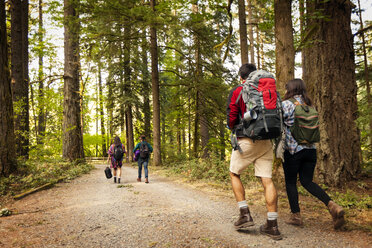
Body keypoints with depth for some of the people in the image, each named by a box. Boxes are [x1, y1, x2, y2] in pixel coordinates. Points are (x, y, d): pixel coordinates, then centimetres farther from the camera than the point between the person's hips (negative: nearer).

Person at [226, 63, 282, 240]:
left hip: (246, 141, -4)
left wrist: (233, 127, 15)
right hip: (265, 141, 4)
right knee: (267, 180, 2)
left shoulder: (237, 92, -3)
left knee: (234, 174, 14)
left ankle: (245, 214, 7)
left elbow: (231, 119, -6)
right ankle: (272, 225, 3)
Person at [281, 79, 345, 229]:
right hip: (311, 149, 6)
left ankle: (296, 216, 10)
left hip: (292, 150, -6)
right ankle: (332, 205, -5)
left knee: (290, 182, 7)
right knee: (307, 181, 13)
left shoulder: (286, 104, -8)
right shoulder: (309, 105, 12)